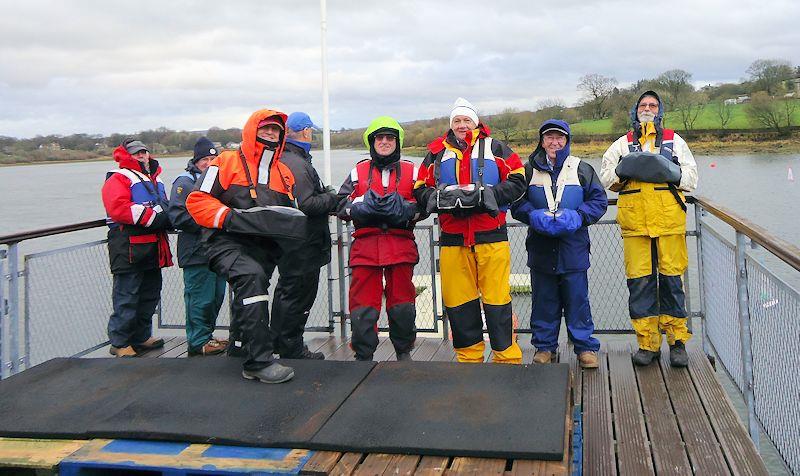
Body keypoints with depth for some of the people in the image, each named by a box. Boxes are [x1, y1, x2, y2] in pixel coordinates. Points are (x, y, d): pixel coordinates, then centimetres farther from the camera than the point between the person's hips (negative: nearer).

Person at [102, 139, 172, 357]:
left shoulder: (155, 179, 22)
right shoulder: (118, 179, -6)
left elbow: (165, 206, 31)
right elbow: (119, 207, -22)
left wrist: (168, 218, 6)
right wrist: (154, 217, -24)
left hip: (152, 247, 9)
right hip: (129, 248, -9)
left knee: (150, 295, 16)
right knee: (126, 298, -6)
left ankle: (142, 337, 28)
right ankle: (119, 343, 4)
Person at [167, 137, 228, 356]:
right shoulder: (185, 182, -7)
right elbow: (178, 215, -17)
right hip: (197, 251, -8)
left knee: (216, 295, 14)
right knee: (201, 297, -6)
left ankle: (206, 335, 27)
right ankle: (198, 341, 4)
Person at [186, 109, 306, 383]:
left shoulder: (284, 173, 21)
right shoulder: (227, 162, 2)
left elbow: (288, 213, 31)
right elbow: (197, 201, -5)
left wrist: (288, 224, 7)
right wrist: (229, 216, -19)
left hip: (264, 248, 7)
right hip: (228, 242, -7)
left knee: (248, 303, 18)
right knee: (252, 277, -33)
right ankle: (259, 361, -33)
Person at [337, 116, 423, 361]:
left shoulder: (411, 171, 13)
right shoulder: (358, 171, 14)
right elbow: (342, 206, 7)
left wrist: (404, 209, -13)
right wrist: (362, 206, -12)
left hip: (401, 246, 0)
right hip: (365, 246, 0)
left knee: (402, 302, 6)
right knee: (363, 304, -1)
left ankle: (404, 352, 23)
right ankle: (363, 356, 9)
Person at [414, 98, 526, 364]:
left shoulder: (495, 149, 8)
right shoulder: (437, 154, 13)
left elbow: (517, 181, 1)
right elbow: (421, 191, 10)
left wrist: (485, 195, -13)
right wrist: (444, 198, -10)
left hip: (491, 237, -2)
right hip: (452, 240, 3)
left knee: (497, 298, -2)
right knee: (458, 301, 5)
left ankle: (506, 357, 10)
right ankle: (469, 357, 18)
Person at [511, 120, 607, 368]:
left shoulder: (581, 169, 6)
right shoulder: (529, 169, 8)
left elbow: (599, 200, 4)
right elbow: (516, 201, 6)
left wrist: (578, 216, -12)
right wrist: (533, 215, -13)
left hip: (573, 247, -1)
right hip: (541, 247, 1)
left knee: (577, 298, 3)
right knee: (544, 299, 8)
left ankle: (586, 347, 14)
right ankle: (544, 346, 20)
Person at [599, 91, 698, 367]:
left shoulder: (675, 141, 19)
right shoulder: (623, 144, 20)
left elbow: (692, 178, 12)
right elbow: (605, 177, 13)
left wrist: (672, 173, -7)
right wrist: (623, 170, -7)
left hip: (669, 219, 0)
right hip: (634, 221, 1)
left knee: (671, 279, -2)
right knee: (640, 281, -2)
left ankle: (677, 341, 7)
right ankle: (647, 343, 6)